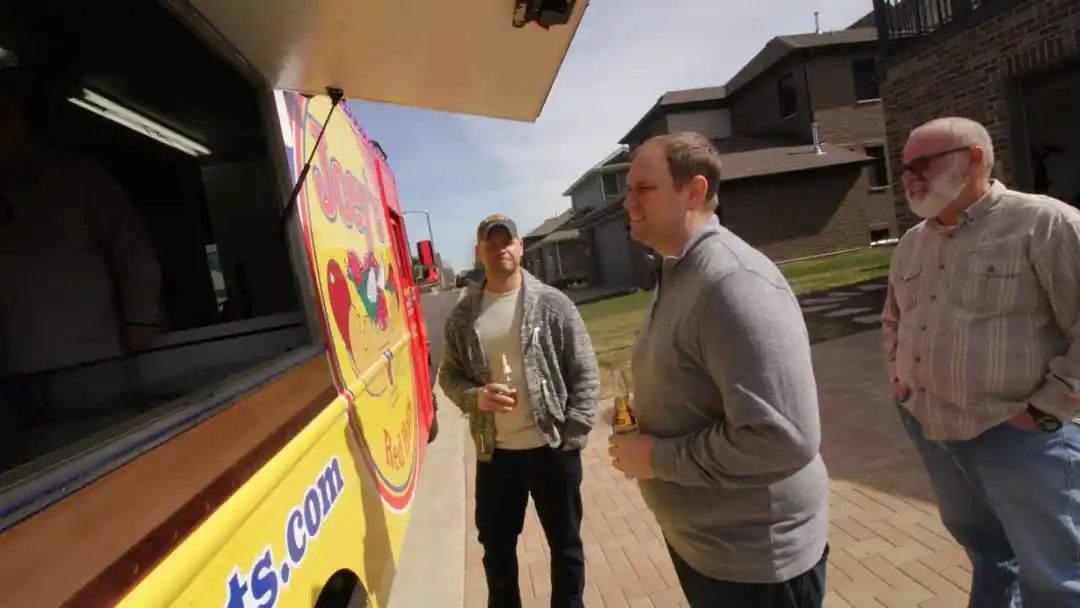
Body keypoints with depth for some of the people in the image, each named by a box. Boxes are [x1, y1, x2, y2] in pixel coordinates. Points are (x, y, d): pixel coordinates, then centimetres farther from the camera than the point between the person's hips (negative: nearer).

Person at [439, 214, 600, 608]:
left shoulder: (553, 304, -8)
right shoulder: (462, 316, 0)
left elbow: (585, 373, -5)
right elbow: (449, 374, 7)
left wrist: (574, 435, -9)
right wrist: (475, 397, -14)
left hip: (553, 449, -2)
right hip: (494, 453, 3)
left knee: (565, 544, 16)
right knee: (495, 545, 20)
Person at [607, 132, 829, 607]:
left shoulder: (734, 281, -26)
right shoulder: (678, 273, 5)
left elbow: (784, 437, -33)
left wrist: (659, 458, -23)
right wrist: (644, 428, 1)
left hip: (755, 558, -8)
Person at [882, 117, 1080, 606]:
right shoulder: (912, 242, 10)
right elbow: (894, 318, 24)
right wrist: (898, 374, 12)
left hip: (1018, 433, -6)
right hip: (929, 427, 6)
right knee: (982, 546, 24)